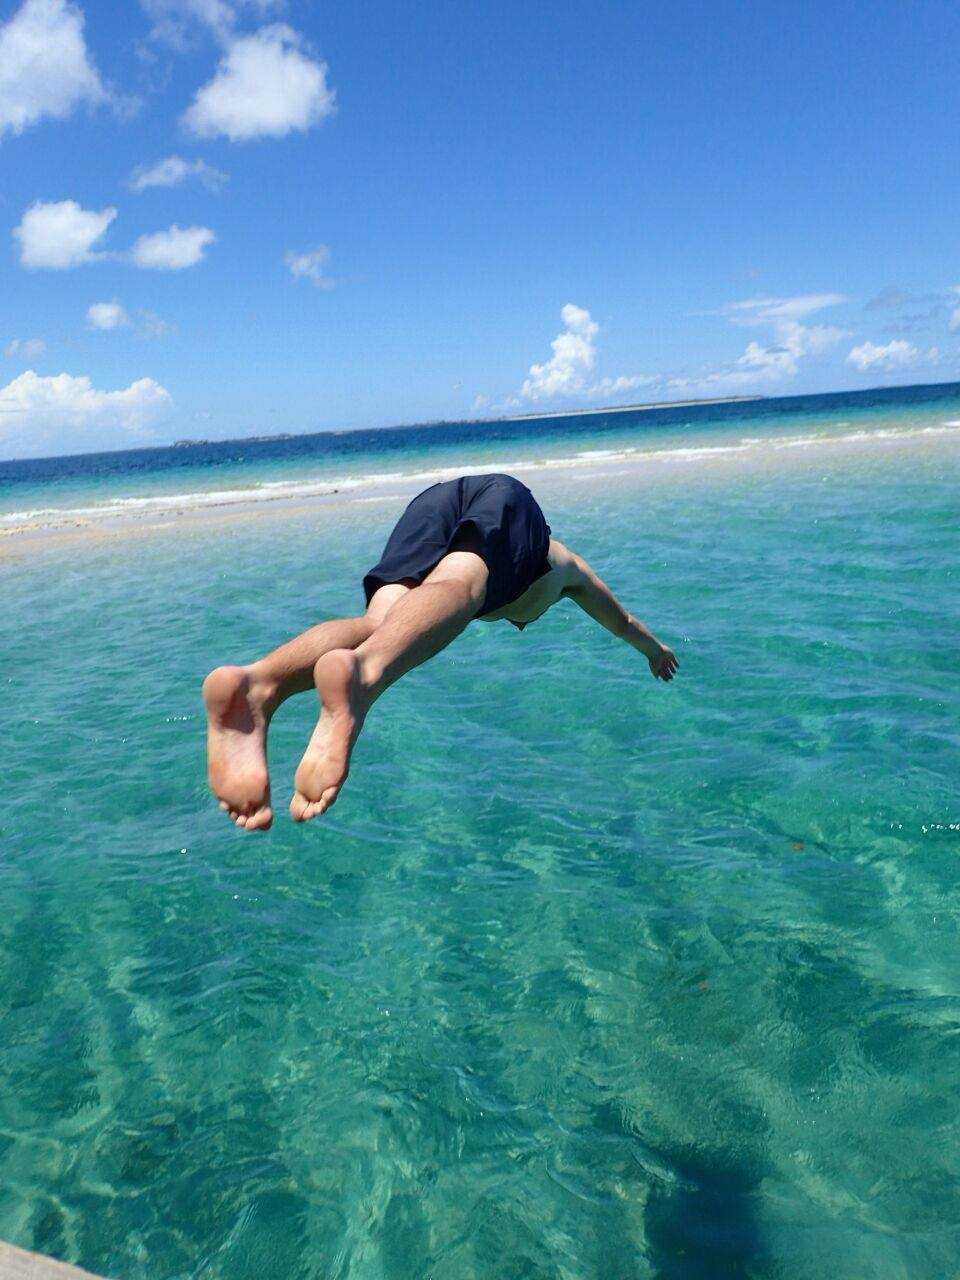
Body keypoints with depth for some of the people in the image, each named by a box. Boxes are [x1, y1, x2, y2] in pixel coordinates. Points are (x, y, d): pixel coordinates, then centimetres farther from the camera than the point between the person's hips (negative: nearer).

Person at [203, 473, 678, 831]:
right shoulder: (565, 561, 46)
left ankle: (258, 681, -56)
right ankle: (361, 672, -68)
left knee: (381, 623, -24)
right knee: (459, 586, -34)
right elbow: (620, 618, 64)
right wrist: (653, 647, 84)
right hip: (507, 493, -2)